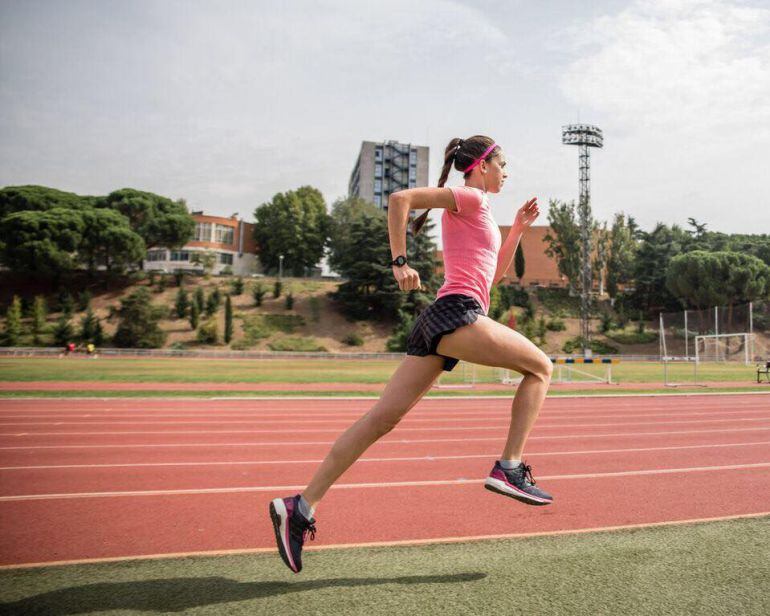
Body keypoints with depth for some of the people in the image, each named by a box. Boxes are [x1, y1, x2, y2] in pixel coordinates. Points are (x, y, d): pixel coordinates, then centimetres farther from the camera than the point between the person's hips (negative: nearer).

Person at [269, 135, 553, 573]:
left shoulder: (476, 211, 30)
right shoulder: (469, 198, 1)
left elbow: (495, 274, 35)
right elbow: (400, 198, -11)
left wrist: (519, 229, 27)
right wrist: (401, 263, -13)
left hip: (439, 323, 9)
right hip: (457, 314, -9)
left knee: (381, 419, 1)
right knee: (540, 367, 4)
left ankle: (301, 507, 0)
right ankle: (509, 468, 1)